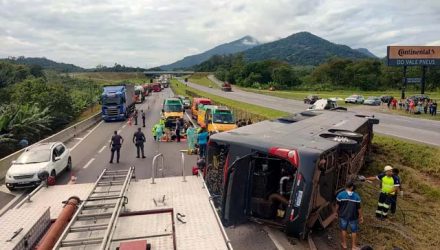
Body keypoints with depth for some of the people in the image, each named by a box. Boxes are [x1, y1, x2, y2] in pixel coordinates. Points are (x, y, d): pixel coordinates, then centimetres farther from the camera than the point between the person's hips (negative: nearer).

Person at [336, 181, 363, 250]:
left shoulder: (340, 194, -15)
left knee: (343, 229, 20)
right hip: (353, 216, 0)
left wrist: (337, 212, 12)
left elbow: (337, 205, -5)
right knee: (354, 231, 18)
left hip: (343, 215, 1)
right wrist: (361, 216, 5)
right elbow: (359, 208, -9)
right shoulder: (357, 196, -16)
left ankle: (344, 244, 32)